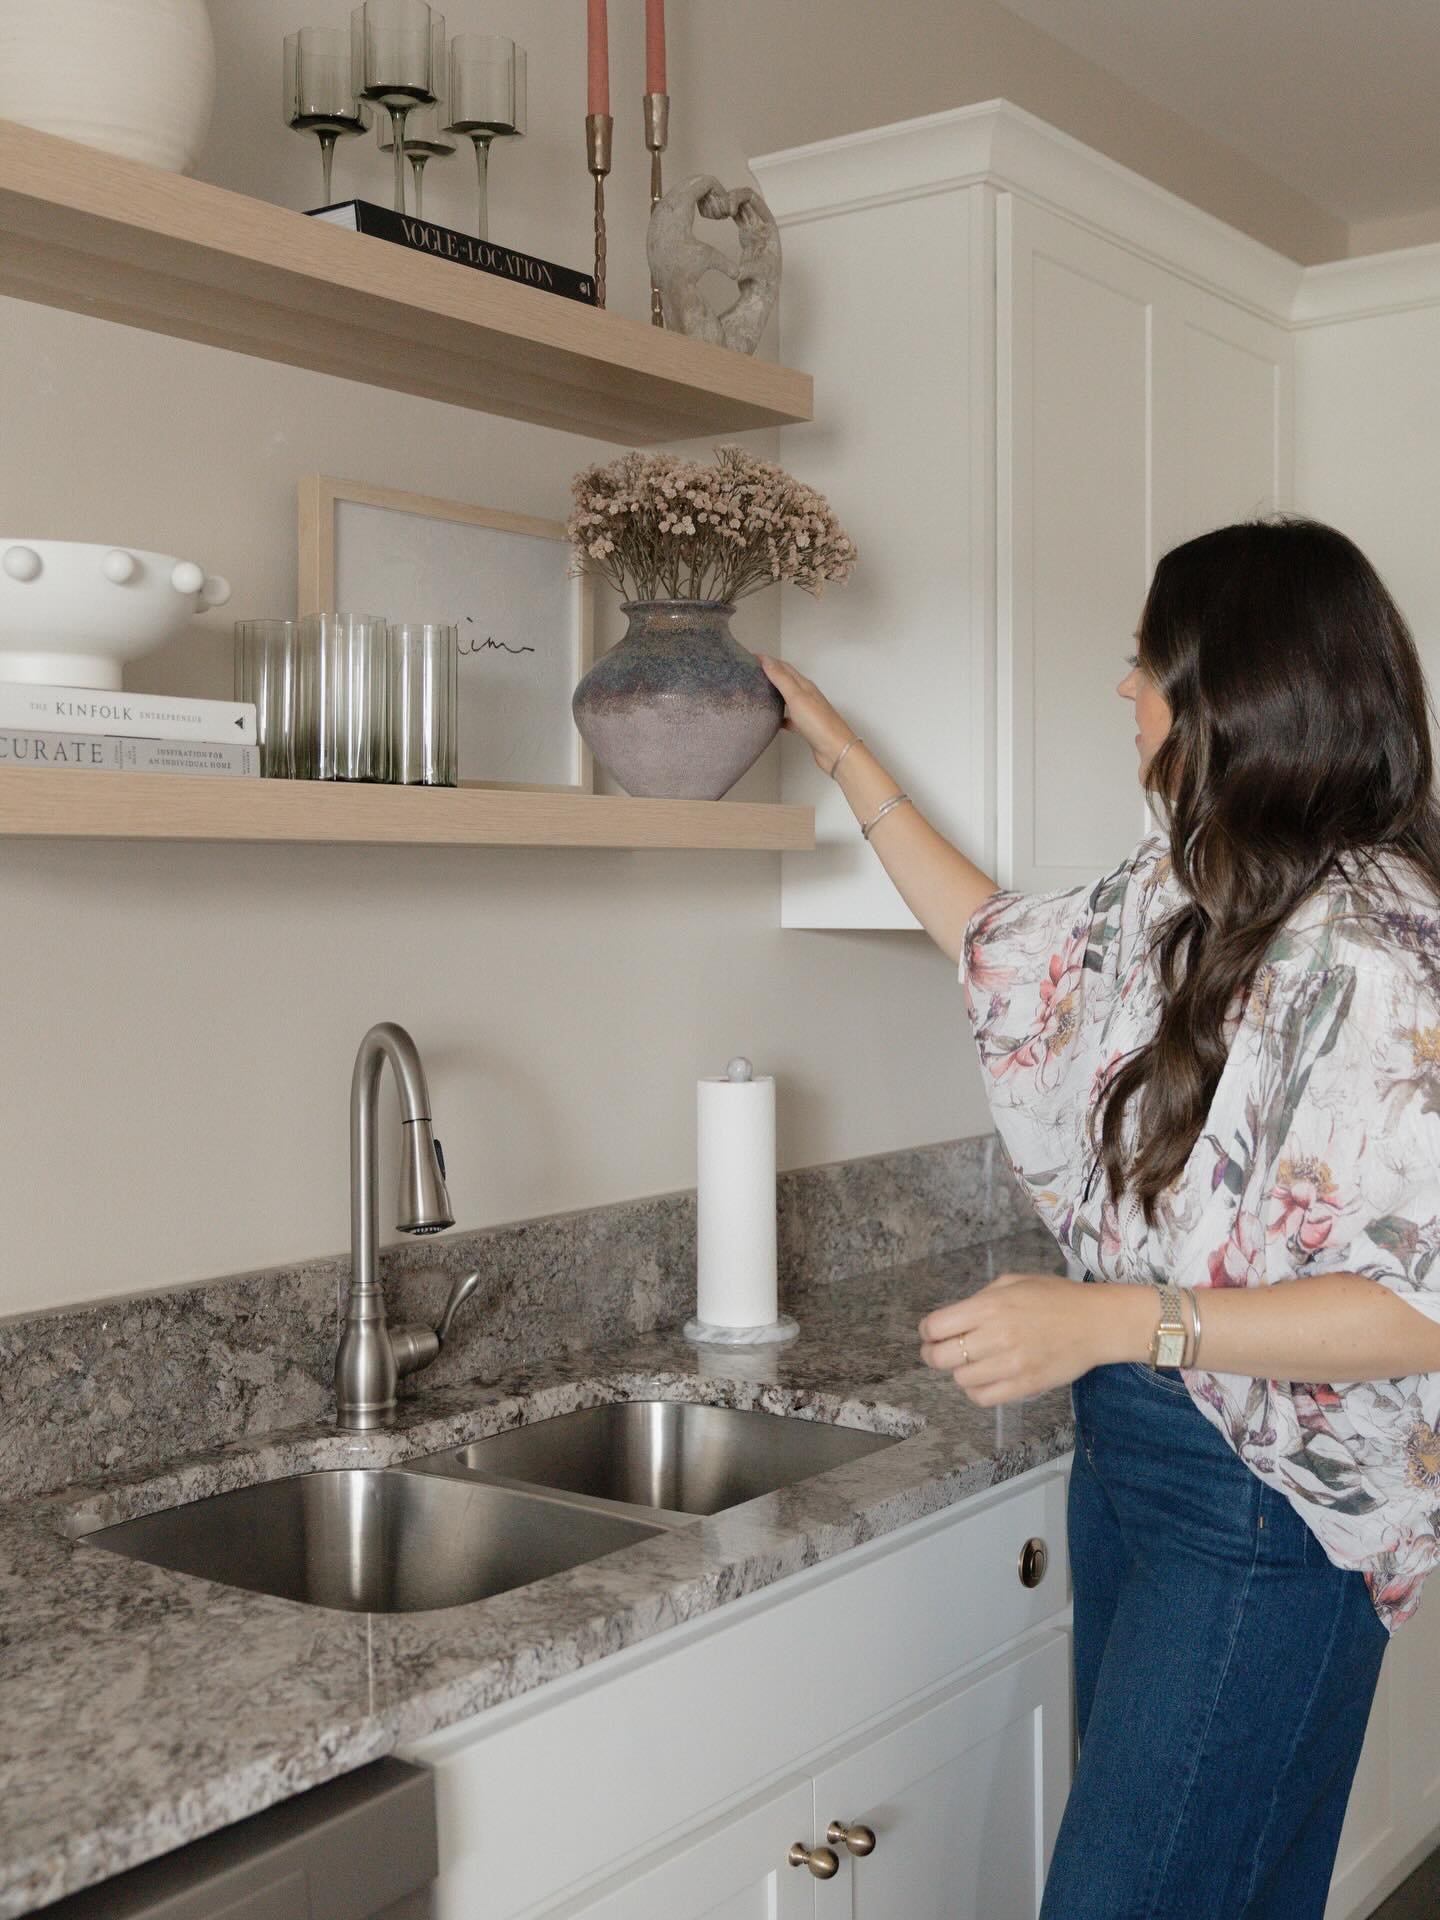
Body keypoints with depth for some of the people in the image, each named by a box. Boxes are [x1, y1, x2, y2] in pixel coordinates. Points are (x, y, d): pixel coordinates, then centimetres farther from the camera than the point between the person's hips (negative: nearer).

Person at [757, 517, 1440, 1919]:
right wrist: (843, 757, 24)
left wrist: (1117, 1321, -30)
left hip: (1263, 1514, -8)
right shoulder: (1183, 895, 5)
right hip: (1131, 1457, 8)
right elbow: (1000, 944, 22)